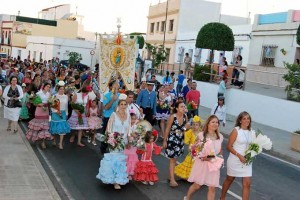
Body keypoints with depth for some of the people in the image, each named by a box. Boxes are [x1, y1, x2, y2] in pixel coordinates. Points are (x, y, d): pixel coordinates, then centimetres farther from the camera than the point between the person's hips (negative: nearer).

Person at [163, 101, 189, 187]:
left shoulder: (185, 116, -5)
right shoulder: (172, 117, -19)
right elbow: (167, 129, -12)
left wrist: (186, 127, -13)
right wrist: (165, 141, -9)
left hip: (180, 140, 5)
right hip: (172, 139, -5)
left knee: (174, 159, 16)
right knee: (172, 160, -3)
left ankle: (171, 175, 30)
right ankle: (172, 180, -1)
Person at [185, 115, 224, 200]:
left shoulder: (220, 137, 2)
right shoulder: (201, 135, -10)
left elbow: (220, 152, 14)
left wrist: (217, 158, -6)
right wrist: (202, 157, -20)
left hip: (213, 165, 3)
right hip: (202, 163, -3)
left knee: (212, 188, 2)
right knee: (197, 185, 9)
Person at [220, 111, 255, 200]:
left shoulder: (252, 133, 2)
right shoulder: (236, 131, -12)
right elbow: (229, 147, -13)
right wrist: (239, 156, -22)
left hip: (247, 161, 3)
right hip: (235, 160, -3)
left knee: (247, 184, -3)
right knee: (229, 179, 16)